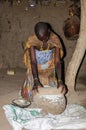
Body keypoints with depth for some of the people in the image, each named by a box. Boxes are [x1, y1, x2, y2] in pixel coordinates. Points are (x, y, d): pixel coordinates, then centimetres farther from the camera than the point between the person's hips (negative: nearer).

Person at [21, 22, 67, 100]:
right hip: (35, 70, -1)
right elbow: (33, 62, -32)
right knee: (32, 90, -3)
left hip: (49, 70, 1)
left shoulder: (55, 40, -25)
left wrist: (60, 80, -42)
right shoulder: (32, 40, -27)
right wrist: (36, 81, -45)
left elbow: (57, 62, -29)